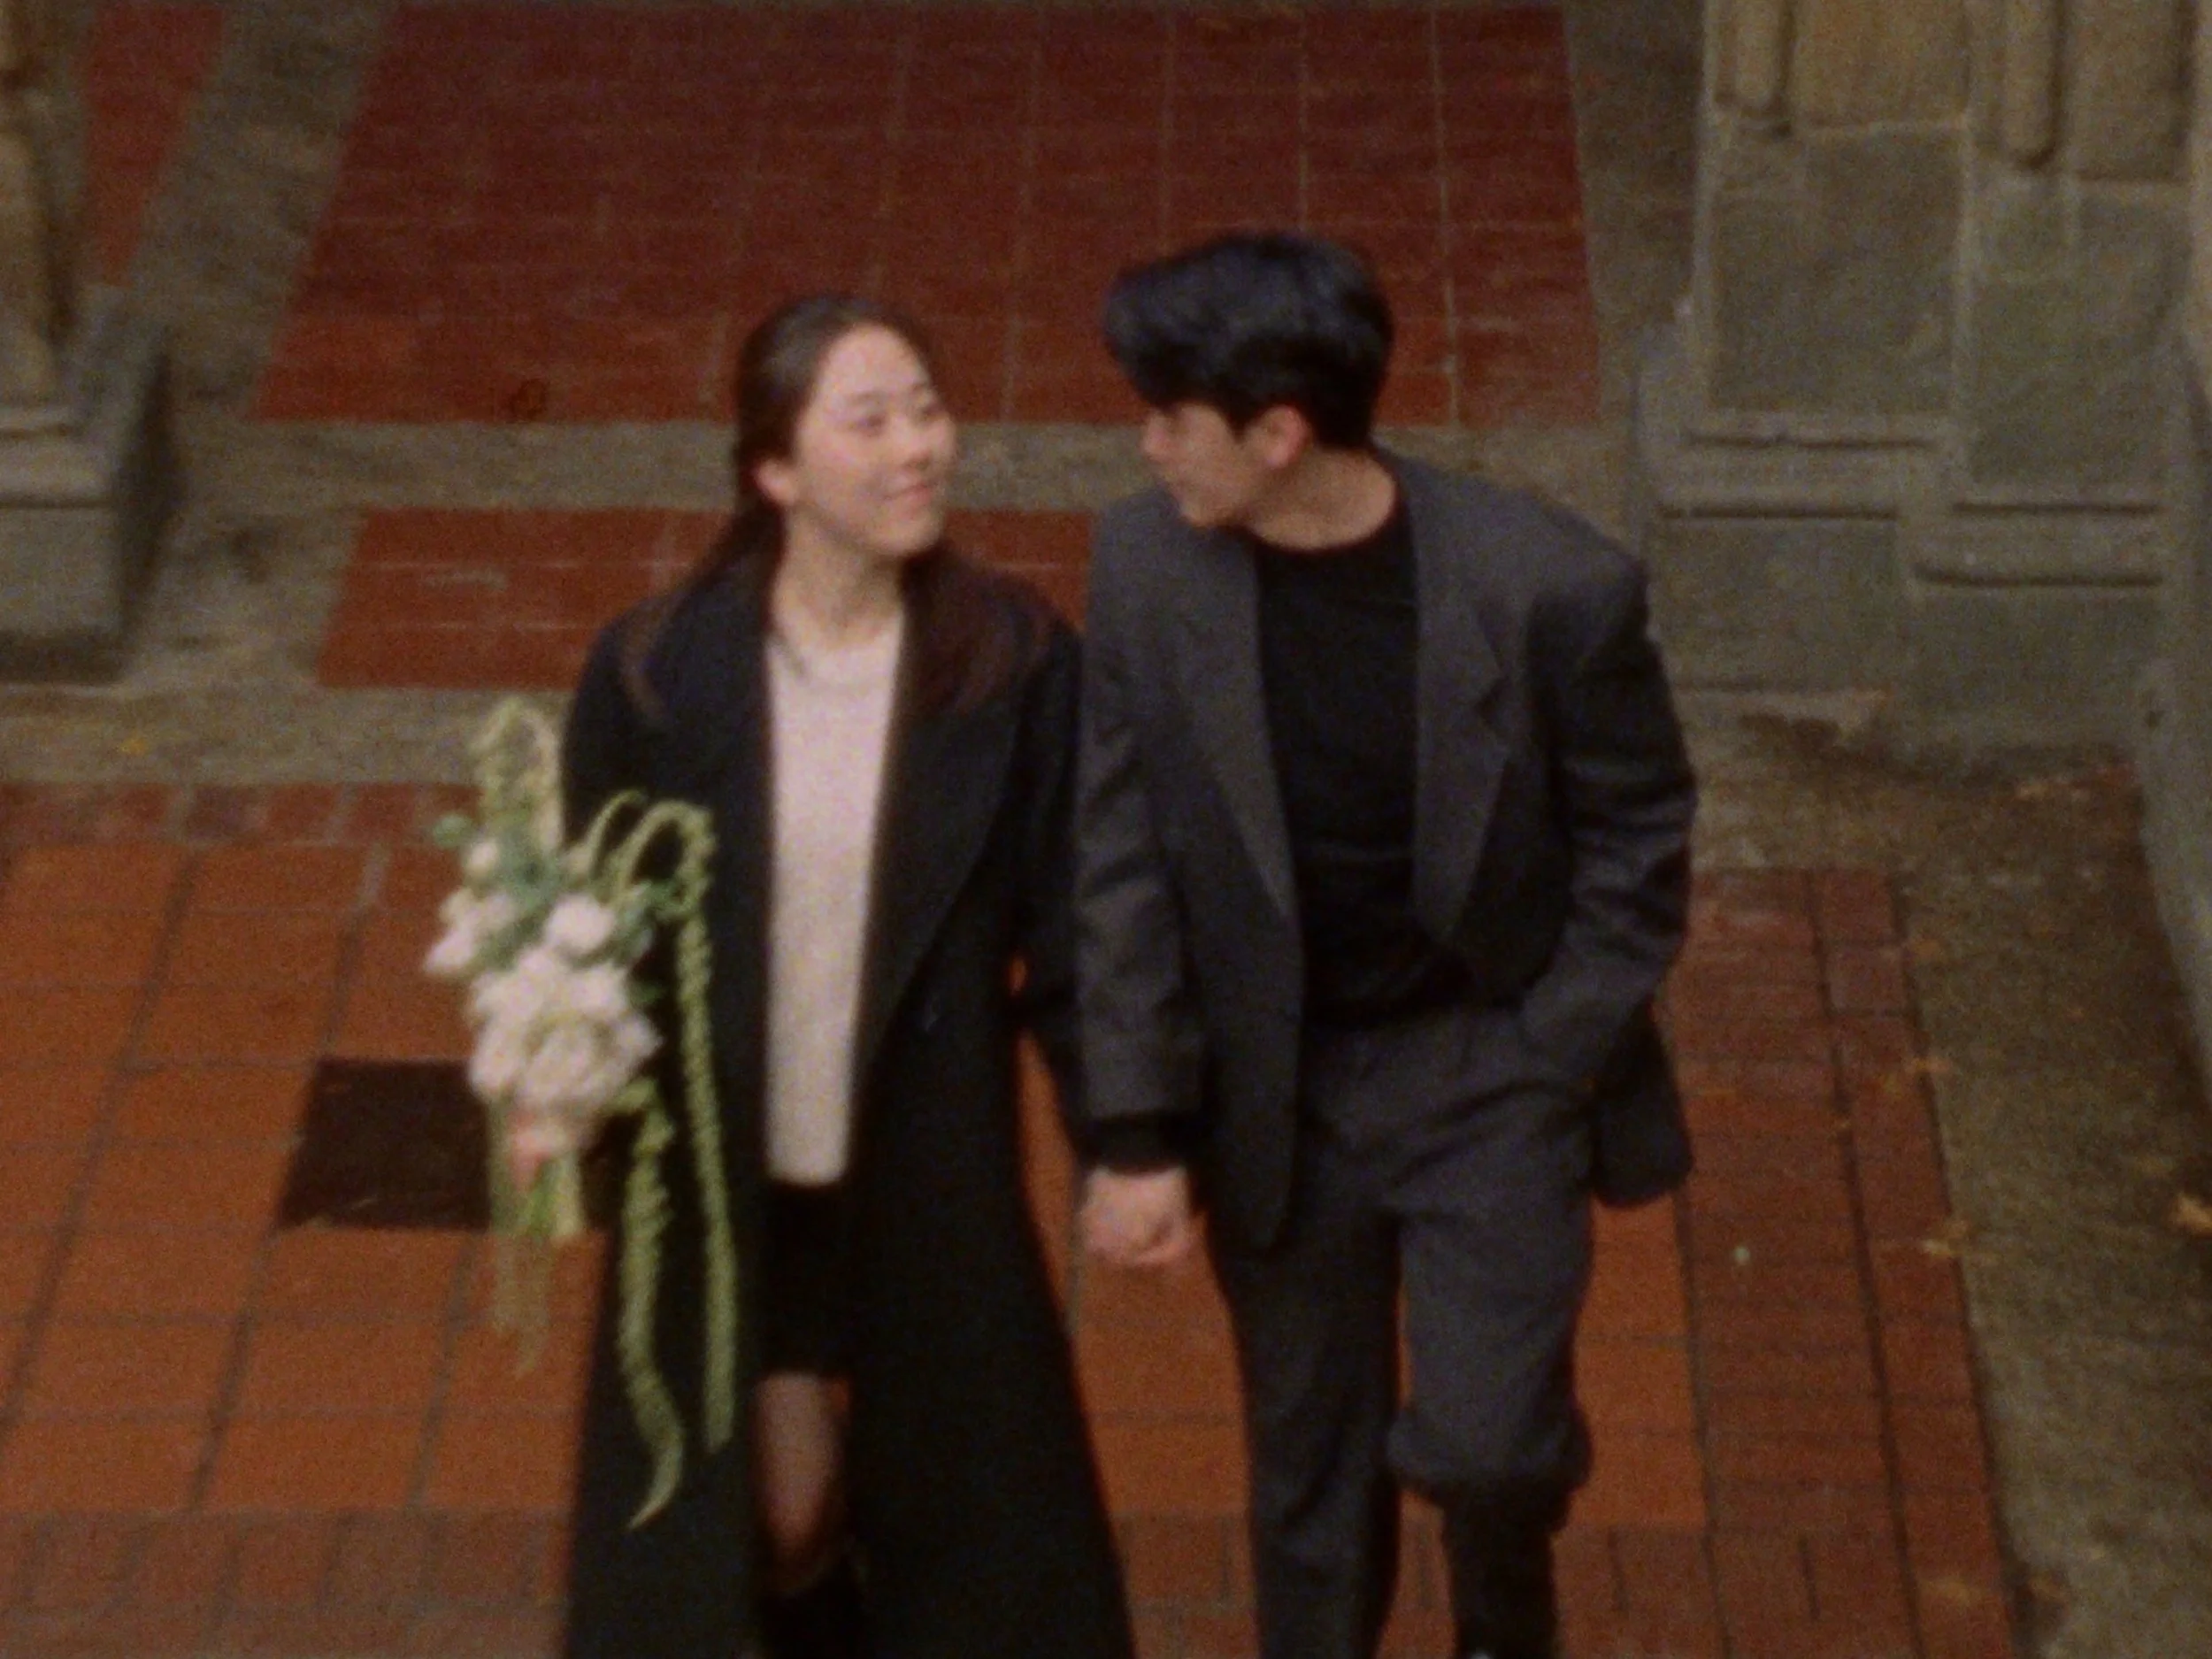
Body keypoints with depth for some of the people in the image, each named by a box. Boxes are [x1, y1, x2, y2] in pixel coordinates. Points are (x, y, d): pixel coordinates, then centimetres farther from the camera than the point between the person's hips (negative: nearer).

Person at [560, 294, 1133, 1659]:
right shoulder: (657, 672, -13)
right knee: (771, 1513, 14)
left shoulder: (1015, 664, -12)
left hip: (932, 1185, 0)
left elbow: (1069, 934, -6)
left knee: (953, 1512, 15)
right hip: (725, 1185, 0)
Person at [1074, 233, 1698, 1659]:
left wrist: (1552, 1058, -9)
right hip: (1276, 1090, 3)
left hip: (1492, 1069, -2)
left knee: (1480, 1440, -10)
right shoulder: (1149, 569, -13)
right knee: (1311, 1470, 14)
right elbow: (1124, 861, -6)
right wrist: (1137, 1132, -7)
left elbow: (1639, 834, -6)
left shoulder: (1550, 585, -21)